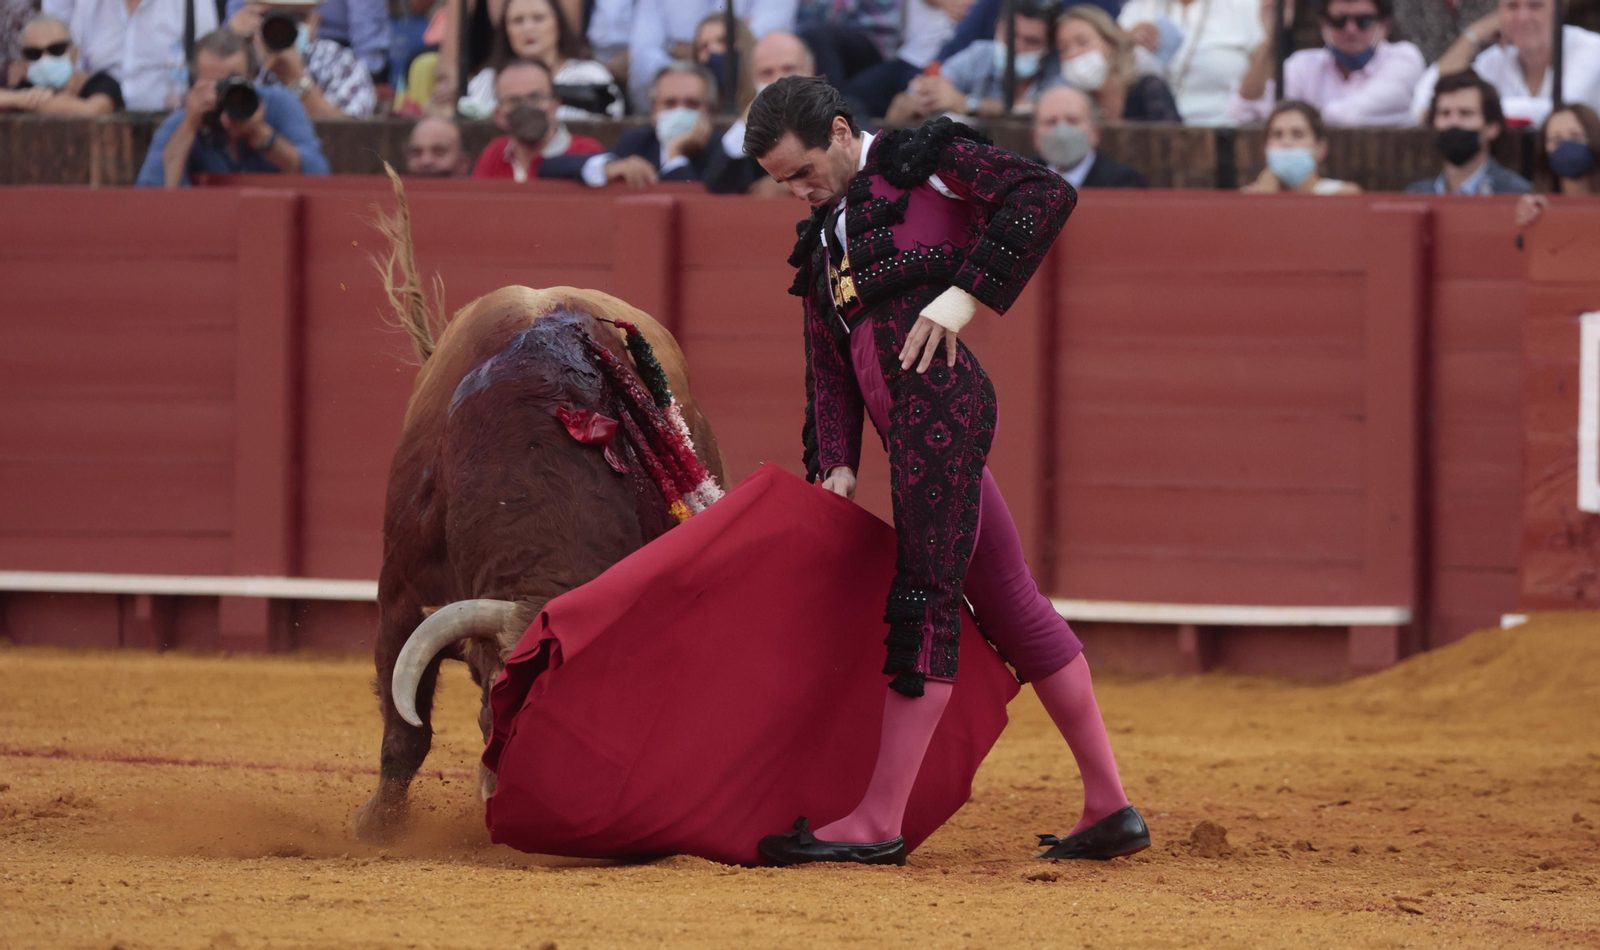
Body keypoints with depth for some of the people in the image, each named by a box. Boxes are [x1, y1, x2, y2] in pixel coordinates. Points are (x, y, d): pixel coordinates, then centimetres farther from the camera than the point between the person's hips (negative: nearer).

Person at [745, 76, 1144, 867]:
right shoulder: (824, 240, 27)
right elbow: (827, 370, 22)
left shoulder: (924, 162, 5)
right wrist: (835, 466, 8)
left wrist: (964, 295, -12)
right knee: (1010, 606, 9)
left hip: (939, 402, -9)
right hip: (917, 429, 9)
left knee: (926, 607, -10)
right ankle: (1109, 808, 13)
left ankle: (879, 823, -14)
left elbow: (1046, 194, -6)